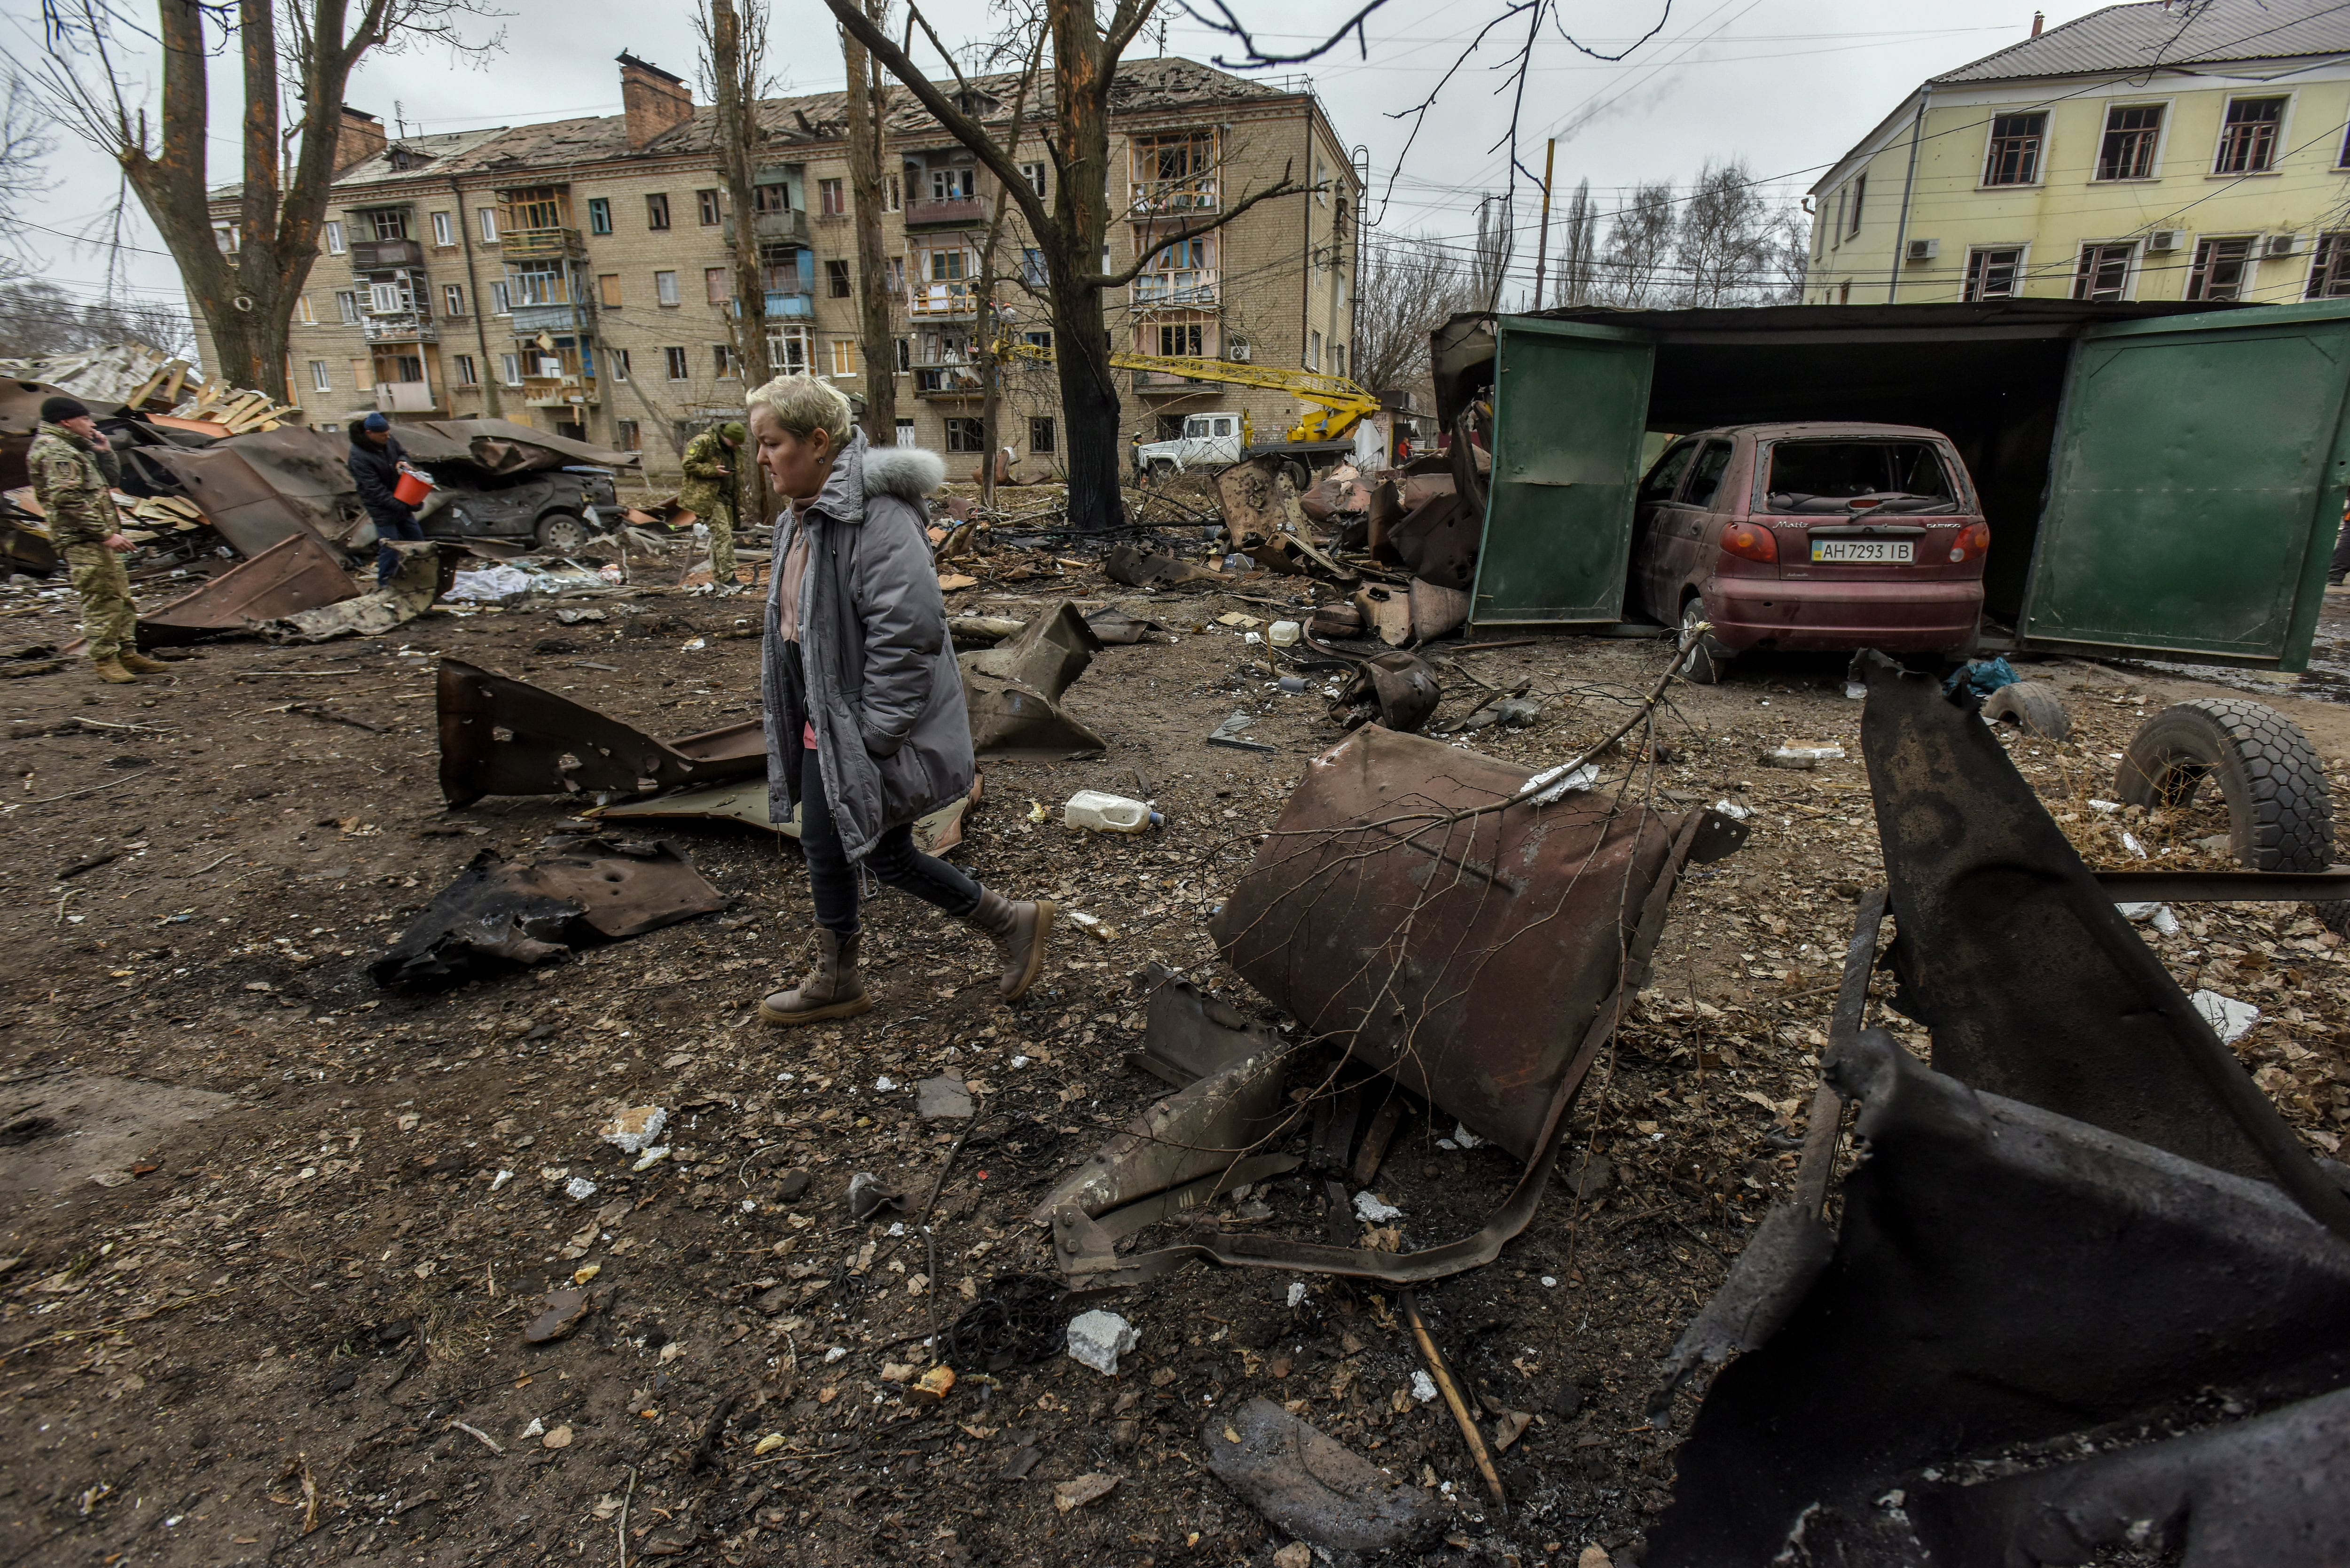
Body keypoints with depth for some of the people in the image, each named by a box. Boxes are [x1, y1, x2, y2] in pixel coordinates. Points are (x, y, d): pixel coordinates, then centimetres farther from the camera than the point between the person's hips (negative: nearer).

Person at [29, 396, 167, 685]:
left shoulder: (75, 449, 19)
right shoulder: (54, 450, -11)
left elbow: (111, 481, 25)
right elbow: (67, 500, -20)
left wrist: (105, 452, 10)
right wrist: (106, 534, -22)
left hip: (96, 538, 10)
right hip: (81, 539, -10)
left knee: (121, 596, 13)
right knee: (101, 599, -10)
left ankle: (128, 653, 19)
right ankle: (104, 661, -5)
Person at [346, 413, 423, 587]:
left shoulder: (389, 440, -6)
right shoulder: (359, 457, -26)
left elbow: (402, 453, 15)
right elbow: (374, 489, -26)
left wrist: (403, 461, -10)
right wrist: (400, 506, -28)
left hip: (400, 502, 8)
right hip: (382, 507, -8)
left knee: (416, 536, 16)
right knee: (390, 547, -7)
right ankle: (385, 584, 6)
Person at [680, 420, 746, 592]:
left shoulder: (728, 449, 17)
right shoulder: (703, 442, -11)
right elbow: (689, 465, -15)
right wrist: (713, 471, -21)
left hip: (724, 496, 9)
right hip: (707, 497, -9)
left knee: (719, 537, 10)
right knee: (723, 534, -17)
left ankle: (718, 578, 16)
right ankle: (727, 578, -18)